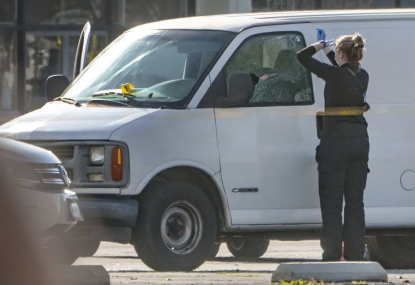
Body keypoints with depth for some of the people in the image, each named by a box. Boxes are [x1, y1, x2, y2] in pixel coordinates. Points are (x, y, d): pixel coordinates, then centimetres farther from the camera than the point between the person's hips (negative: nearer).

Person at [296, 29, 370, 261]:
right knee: (355, 200, 9)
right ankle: (355, 254, 7)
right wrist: (328, 50, 35)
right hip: (360, 140, 6)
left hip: (336, 140, -6)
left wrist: (320, 46, 13)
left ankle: (332, 253, -3)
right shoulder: (362, 76, 4)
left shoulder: (335, 75, -13)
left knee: (331, 200, 0)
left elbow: (302, 57, -5)